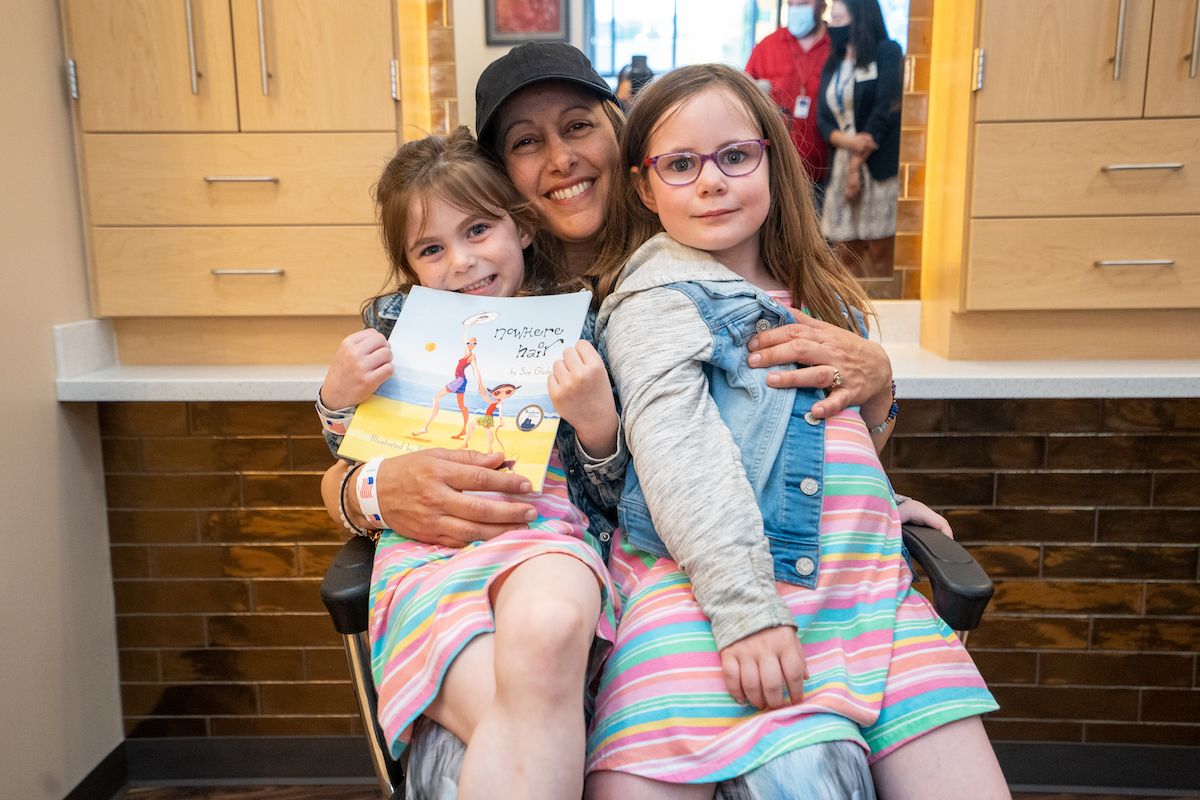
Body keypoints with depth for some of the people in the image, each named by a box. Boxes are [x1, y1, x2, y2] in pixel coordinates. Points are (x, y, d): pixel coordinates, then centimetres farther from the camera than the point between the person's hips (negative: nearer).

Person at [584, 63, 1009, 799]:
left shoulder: (822, 295, 23)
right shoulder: (658, 291, 3)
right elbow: (677, 447, -11)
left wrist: (876, 385, 12)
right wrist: (744, 606, -20)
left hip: (861, 582, 6)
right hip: (711, 580, -5)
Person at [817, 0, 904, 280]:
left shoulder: (887, 53, 2)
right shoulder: (833, 65, 18)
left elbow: (885, 110, -6)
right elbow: (823, 119, 9)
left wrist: (857, 163, -9)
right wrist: (847, 141, -12)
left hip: (879, 165, -5)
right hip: (842, 164, 5)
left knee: (880, 252, -5)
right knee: (847, 253, 4)